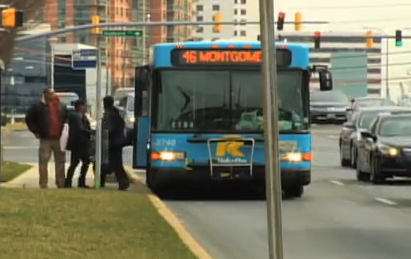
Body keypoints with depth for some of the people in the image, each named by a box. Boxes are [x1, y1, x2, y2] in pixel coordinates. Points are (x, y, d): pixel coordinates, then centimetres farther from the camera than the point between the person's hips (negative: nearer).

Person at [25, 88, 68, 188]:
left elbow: (67, 119, 22)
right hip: (45, 139, -4)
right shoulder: (38, 106, -5)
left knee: (60, 162, 10)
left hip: (59, 138, 4)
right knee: (43, 162, -6)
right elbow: (29, 119, -1)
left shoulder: (61, 106, 9)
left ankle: (61, 183, 19)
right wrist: (36, 131, -3)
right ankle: (43, 184, -1)